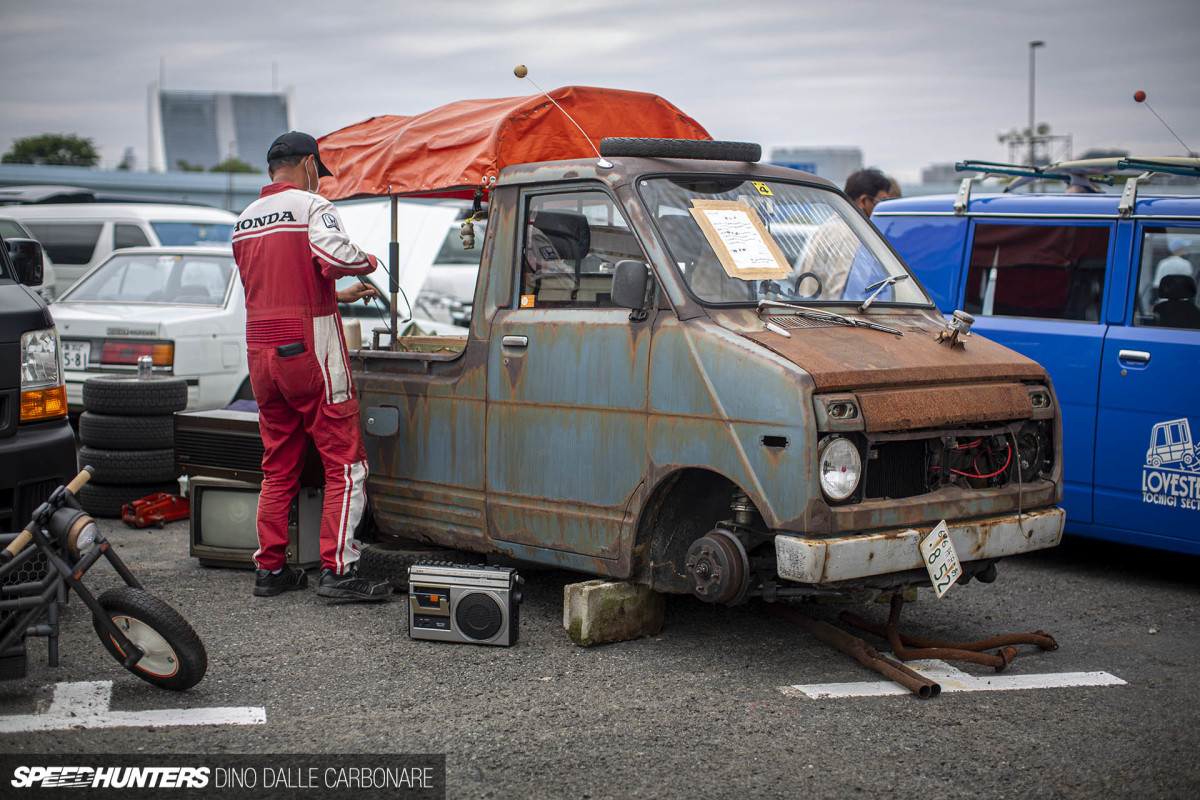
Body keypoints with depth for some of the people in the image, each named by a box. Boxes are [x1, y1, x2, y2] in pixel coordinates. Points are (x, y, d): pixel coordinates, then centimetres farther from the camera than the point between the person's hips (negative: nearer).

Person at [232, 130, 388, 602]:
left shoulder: (245, 221, 18)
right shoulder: (310, 205, -5)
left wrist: (342, 295, 29)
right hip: (309, 350, -7)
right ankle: (337, 570, -7)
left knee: (278, 468, 14)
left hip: (261, 351, 7)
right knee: (345, 464, -2)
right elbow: (334, 255, -25)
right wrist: (367, 263, -4)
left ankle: (270, 568, 16)